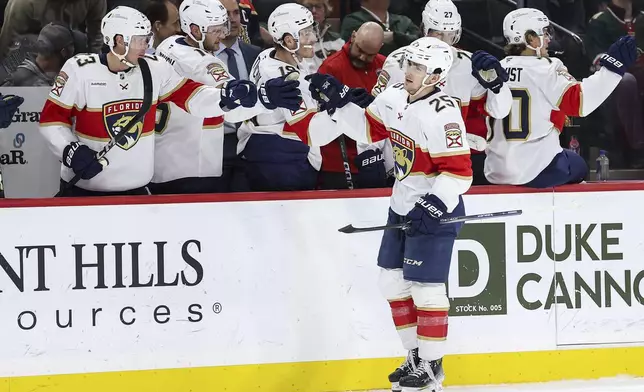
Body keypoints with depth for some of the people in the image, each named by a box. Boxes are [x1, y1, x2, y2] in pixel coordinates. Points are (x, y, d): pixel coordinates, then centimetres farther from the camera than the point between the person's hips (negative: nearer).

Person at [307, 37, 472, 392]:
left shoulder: (441, 113, -24)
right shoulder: (394, 98, 2)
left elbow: (459, 170, -25)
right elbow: (367, 128, 16)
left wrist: (433, 206, -32)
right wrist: (336, 102, 5)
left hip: (436, 209, -9)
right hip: (403, 204, 9)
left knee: (425, 287, -7)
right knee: (393, 280, 13)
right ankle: (415, 356, 26)